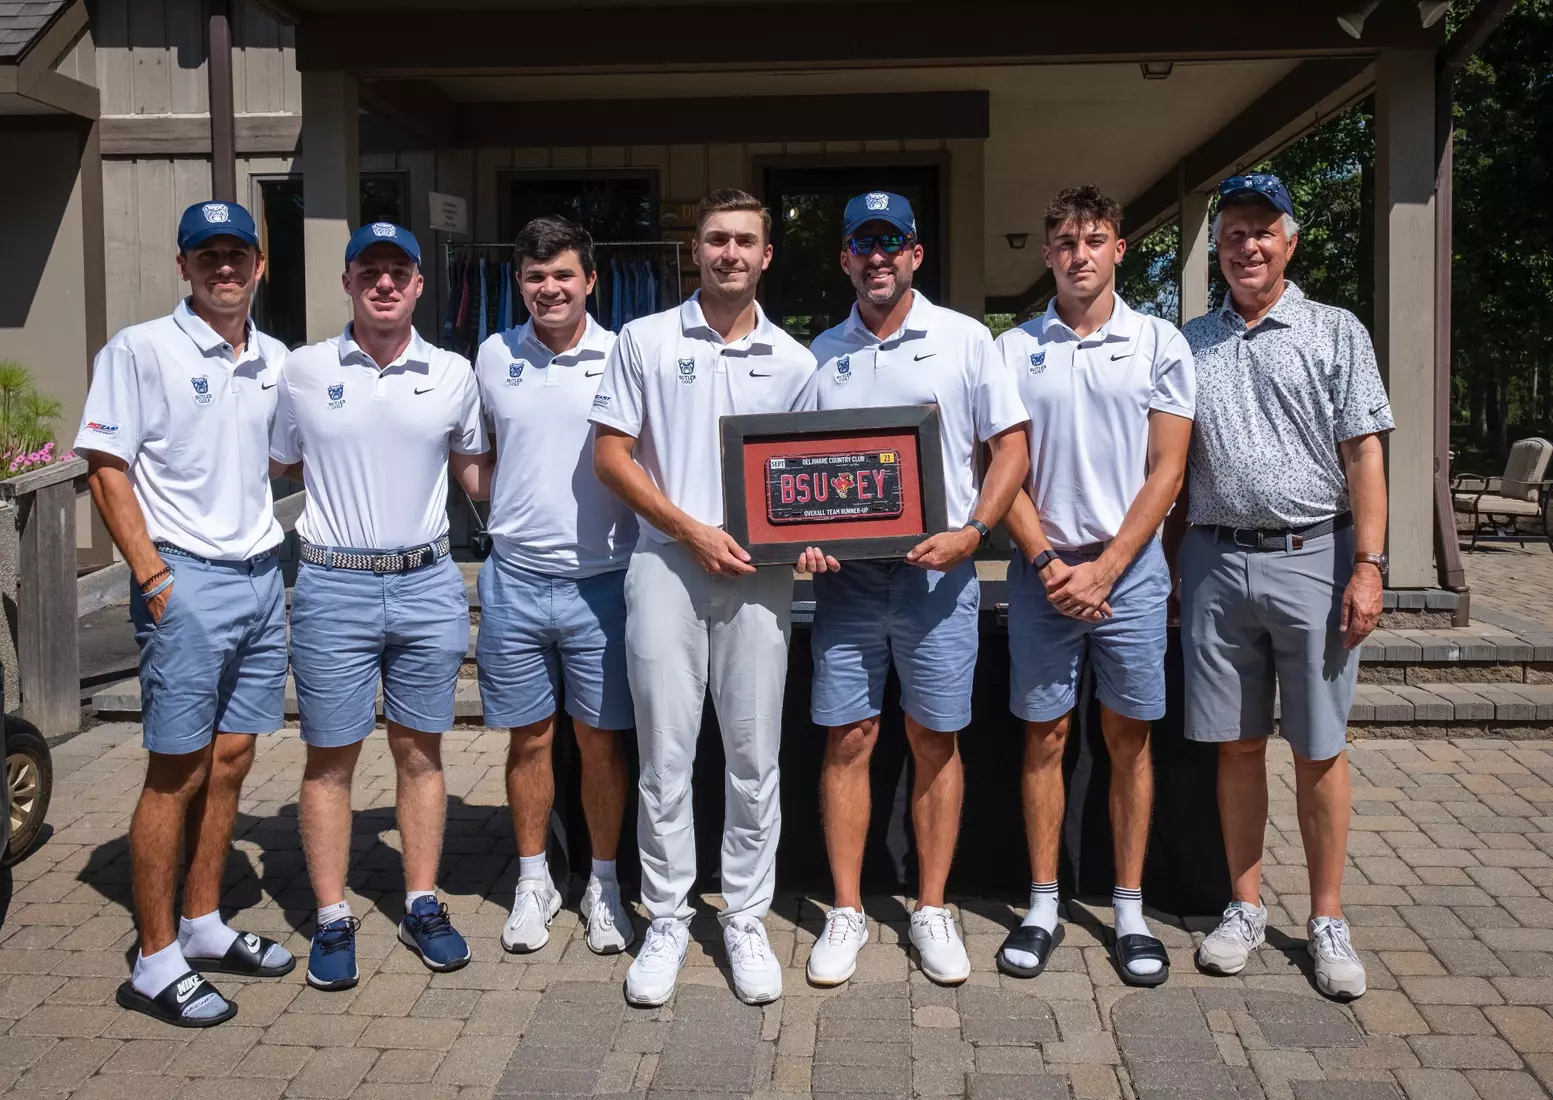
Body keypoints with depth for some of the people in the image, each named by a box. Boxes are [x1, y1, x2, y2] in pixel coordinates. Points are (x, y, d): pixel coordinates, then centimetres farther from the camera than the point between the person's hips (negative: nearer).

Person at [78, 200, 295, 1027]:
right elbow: (106, 469, -8)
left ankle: (204, 928, 26)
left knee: (230, 763, 12)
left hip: (262, 577, 6)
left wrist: (284, 558, 14)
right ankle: (155, 965, 8)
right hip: (187, 582, -6)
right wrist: (152, 575, -15)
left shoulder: (274, 360, 12)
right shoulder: (140, 350, -5)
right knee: (177, 774, -2)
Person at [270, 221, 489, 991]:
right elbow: (275, 467, 12)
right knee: (330, 759, 5)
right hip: (333, 588, -1)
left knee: (420, 752, 10)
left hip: (428, 585, 1)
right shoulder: (305, 371, 2)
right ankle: (333, 920, 16)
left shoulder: (452, 375, 6)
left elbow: (475, 467, 17)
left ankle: (422, 906, 21)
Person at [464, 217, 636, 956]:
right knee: (529, 737, 11)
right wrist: (506, 516, 9)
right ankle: (534, 880, 26)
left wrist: (647, 542, -6)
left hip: (601, 580, -2)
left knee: (601, 738, 6)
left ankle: (603, 884, 22)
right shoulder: (493, 356, 6)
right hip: (515, 579, 2)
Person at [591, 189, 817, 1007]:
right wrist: (694, 531, -9)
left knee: (754, 758, 6)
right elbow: (611, 457, 1)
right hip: (666, 567, -2)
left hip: (759, 574, 2)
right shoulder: (645, 341, 4)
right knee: (666, 756, 3)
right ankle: (666, 922, 17)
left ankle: (746, 921, 19)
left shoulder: (793, 361, 11)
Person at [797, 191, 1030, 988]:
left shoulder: (964, 339, 3)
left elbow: (1012, 447, 2)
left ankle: (931, 911, 17)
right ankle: (846, 912, 15)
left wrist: (972, 533, -12)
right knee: (847, 740, 3)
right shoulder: (821, 354, 11)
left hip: (938, 570, -2)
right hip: (845, 573, 2)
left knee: (935, 741, 5)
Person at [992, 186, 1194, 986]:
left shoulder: (1159, 344, 2)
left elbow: (1165, 471, -2)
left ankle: (1129, 910, 17)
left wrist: (1102, 571, -10)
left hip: (1129, 569, 0)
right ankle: (1043, 906, 17)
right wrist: (1050, 565, -8)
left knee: (1128, 739, 6)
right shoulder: (1013, 350, 4)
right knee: (1044, 738, 6)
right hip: (1042, 570, 1)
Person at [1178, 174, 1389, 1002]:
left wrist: (1368, 565, -10)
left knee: (1318, 749, 3)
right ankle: (1244, 906, 22)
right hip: (1216, 561, 2)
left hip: (1311, 559, -2)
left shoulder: (1336, 333, 4)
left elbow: (1363, 454, -1)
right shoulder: (1189, 344, 12)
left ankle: (1327, 920, 16)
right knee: (1237, 745, 9)